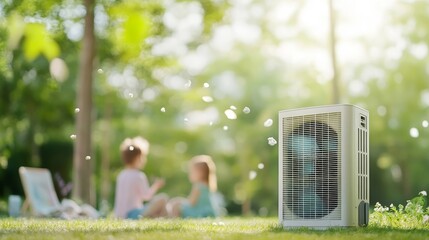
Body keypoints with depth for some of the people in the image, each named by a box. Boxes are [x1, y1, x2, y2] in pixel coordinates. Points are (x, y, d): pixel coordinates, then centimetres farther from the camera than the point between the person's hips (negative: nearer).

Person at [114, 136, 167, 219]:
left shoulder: (121, 175, 12)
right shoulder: (138, 176, -12)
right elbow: (146, 196, -12)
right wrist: (156, 185, 4)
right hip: (133, 214, -9)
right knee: (162, 198, -12)